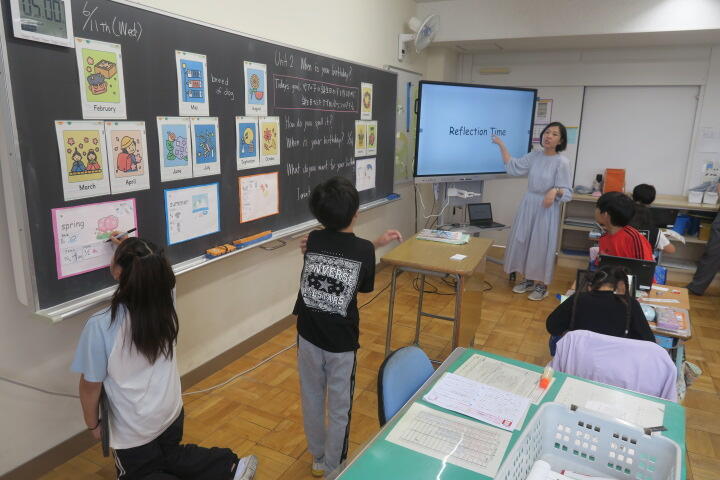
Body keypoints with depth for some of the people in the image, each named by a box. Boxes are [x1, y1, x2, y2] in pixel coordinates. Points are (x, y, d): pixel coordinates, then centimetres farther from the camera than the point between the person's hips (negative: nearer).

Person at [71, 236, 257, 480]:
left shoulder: (100, 326, -30)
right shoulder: (166, 302, -17)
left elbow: (91, 385, -16)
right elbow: (153, 271, 9)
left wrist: (93, 424, 1)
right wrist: (127, 249, 15)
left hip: (134, 431, -5)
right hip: (172, 413, 5)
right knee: (172, 457, 31)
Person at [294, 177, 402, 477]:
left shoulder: (313, 241, -3)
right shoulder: (364, 250, -13)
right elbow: (363, 288, 3)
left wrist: (375, 244, 14)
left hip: (309, 335, 3)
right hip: (341, 342, -3)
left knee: (312, 400, 22)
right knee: (338, 408, 16)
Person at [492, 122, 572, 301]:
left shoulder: (562, 162, -13)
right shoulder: (534, 156, 3)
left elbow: (567, 192, -12)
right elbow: (513, 167, 7)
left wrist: (555, 191, -33)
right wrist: (502, 145, 6)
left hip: (547, 209, -6)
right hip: (528, 205, 6)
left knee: (541, 246, 2)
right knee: (522, 243, 11)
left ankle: (541, 285, 19)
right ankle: (528, 280, 28)